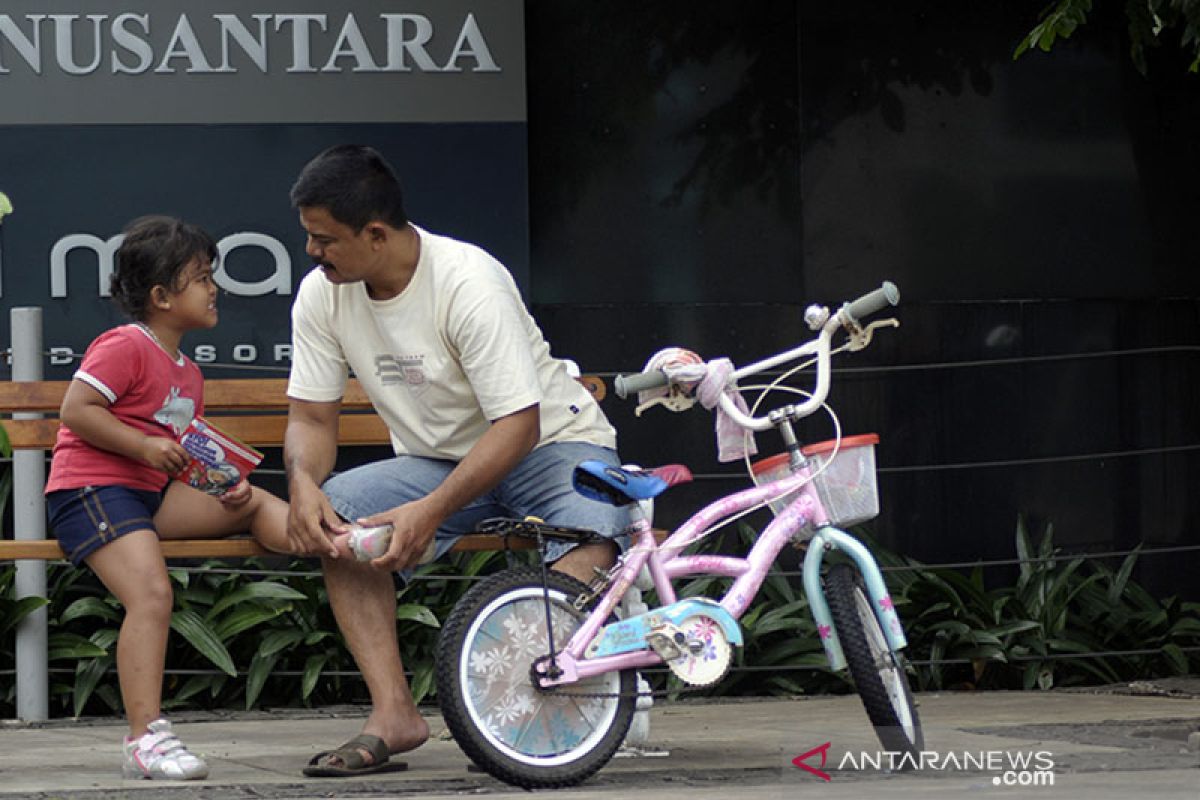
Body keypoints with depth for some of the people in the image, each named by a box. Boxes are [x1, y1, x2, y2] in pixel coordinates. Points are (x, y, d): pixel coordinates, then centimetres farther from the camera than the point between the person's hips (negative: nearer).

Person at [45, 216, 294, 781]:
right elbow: (76, 410, -14)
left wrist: (226, 488, 5)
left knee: (253, 502, 2)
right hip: (91, 488, -9)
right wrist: (145, 447, -18)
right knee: (152, 595, -25)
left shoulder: (188, 373, 22)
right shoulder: (124, 347, -6)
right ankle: (146, 740, -29)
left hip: (151, 491, 9)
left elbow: (187, 455, 25)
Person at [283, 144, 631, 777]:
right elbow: (311, 417, -2)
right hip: (436, 460, 6)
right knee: (332, 518, -23)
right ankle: (393, 712, -24)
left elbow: (517, 423, -29)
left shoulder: (469, 284, -26)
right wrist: (303, 482, -26)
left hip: (549, 442, -5)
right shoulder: (321, 296, -7)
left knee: (585, 540, -38)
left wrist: (432, 510, -39)